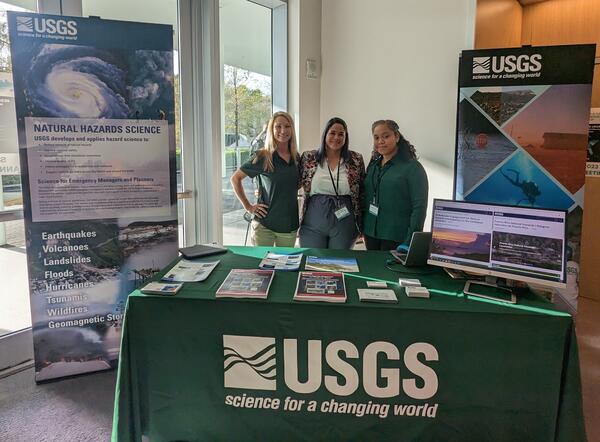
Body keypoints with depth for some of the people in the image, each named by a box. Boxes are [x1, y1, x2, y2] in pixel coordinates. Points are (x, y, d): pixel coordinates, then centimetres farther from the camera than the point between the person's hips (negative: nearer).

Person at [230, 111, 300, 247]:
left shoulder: (297, 158, 5)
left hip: (290, 225, 5)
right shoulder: (262, 157, -8)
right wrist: (248, 206, -6)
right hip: (264, 224, -4)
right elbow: (235, 178, -3)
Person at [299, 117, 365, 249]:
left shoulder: (356, 160, 2)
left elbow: (361, 193, 7)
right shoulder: (309, 158, 1)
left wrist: (361, 224, 6)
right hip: (313, 224, 0)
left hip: (343, 224, 0)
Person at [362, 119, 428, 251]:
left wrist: (410, 242, -18)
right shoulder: (373, 166, 11)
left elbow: (419, 207, -13)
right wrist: (361, 228, 8)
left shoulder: (412, 167, -7)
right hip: (371, 235, 5)